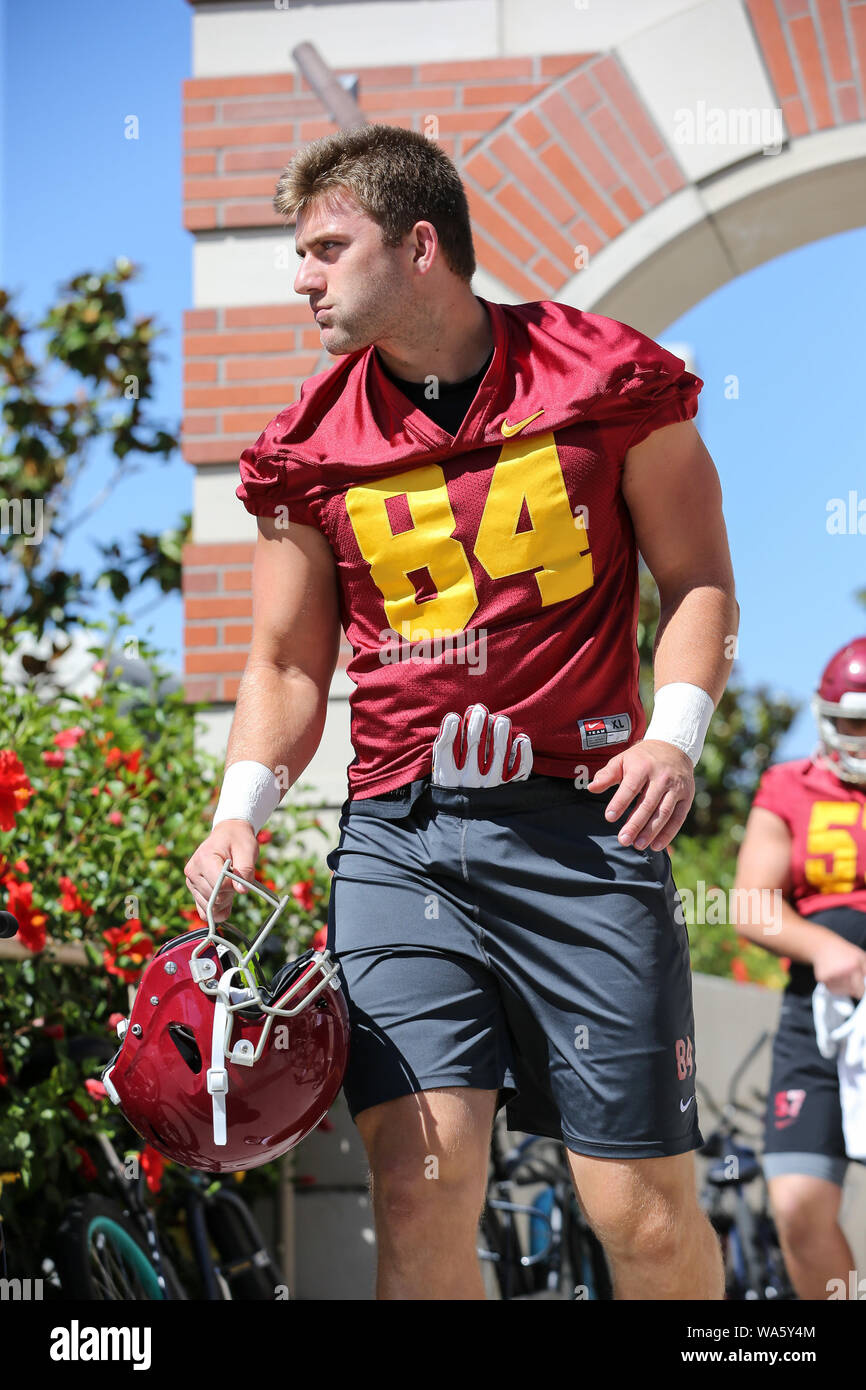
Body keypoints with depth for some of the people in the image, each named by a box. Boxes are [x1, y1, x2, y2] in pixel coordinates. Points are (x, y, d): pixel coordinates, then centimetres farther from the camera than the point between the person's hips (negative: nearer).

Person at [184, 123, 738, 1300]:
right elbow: (286, 662, 14)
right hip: (399, 834, 2)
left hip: (581, 818, -2)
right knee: (420, 1189, -12)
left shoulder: (606, 381, 1)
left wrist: (675, 730, -7)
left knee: (646, 1214, -2)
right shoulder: (312, 449, 9)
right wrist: (243, 808, -3)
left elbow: (699, 580, 9)